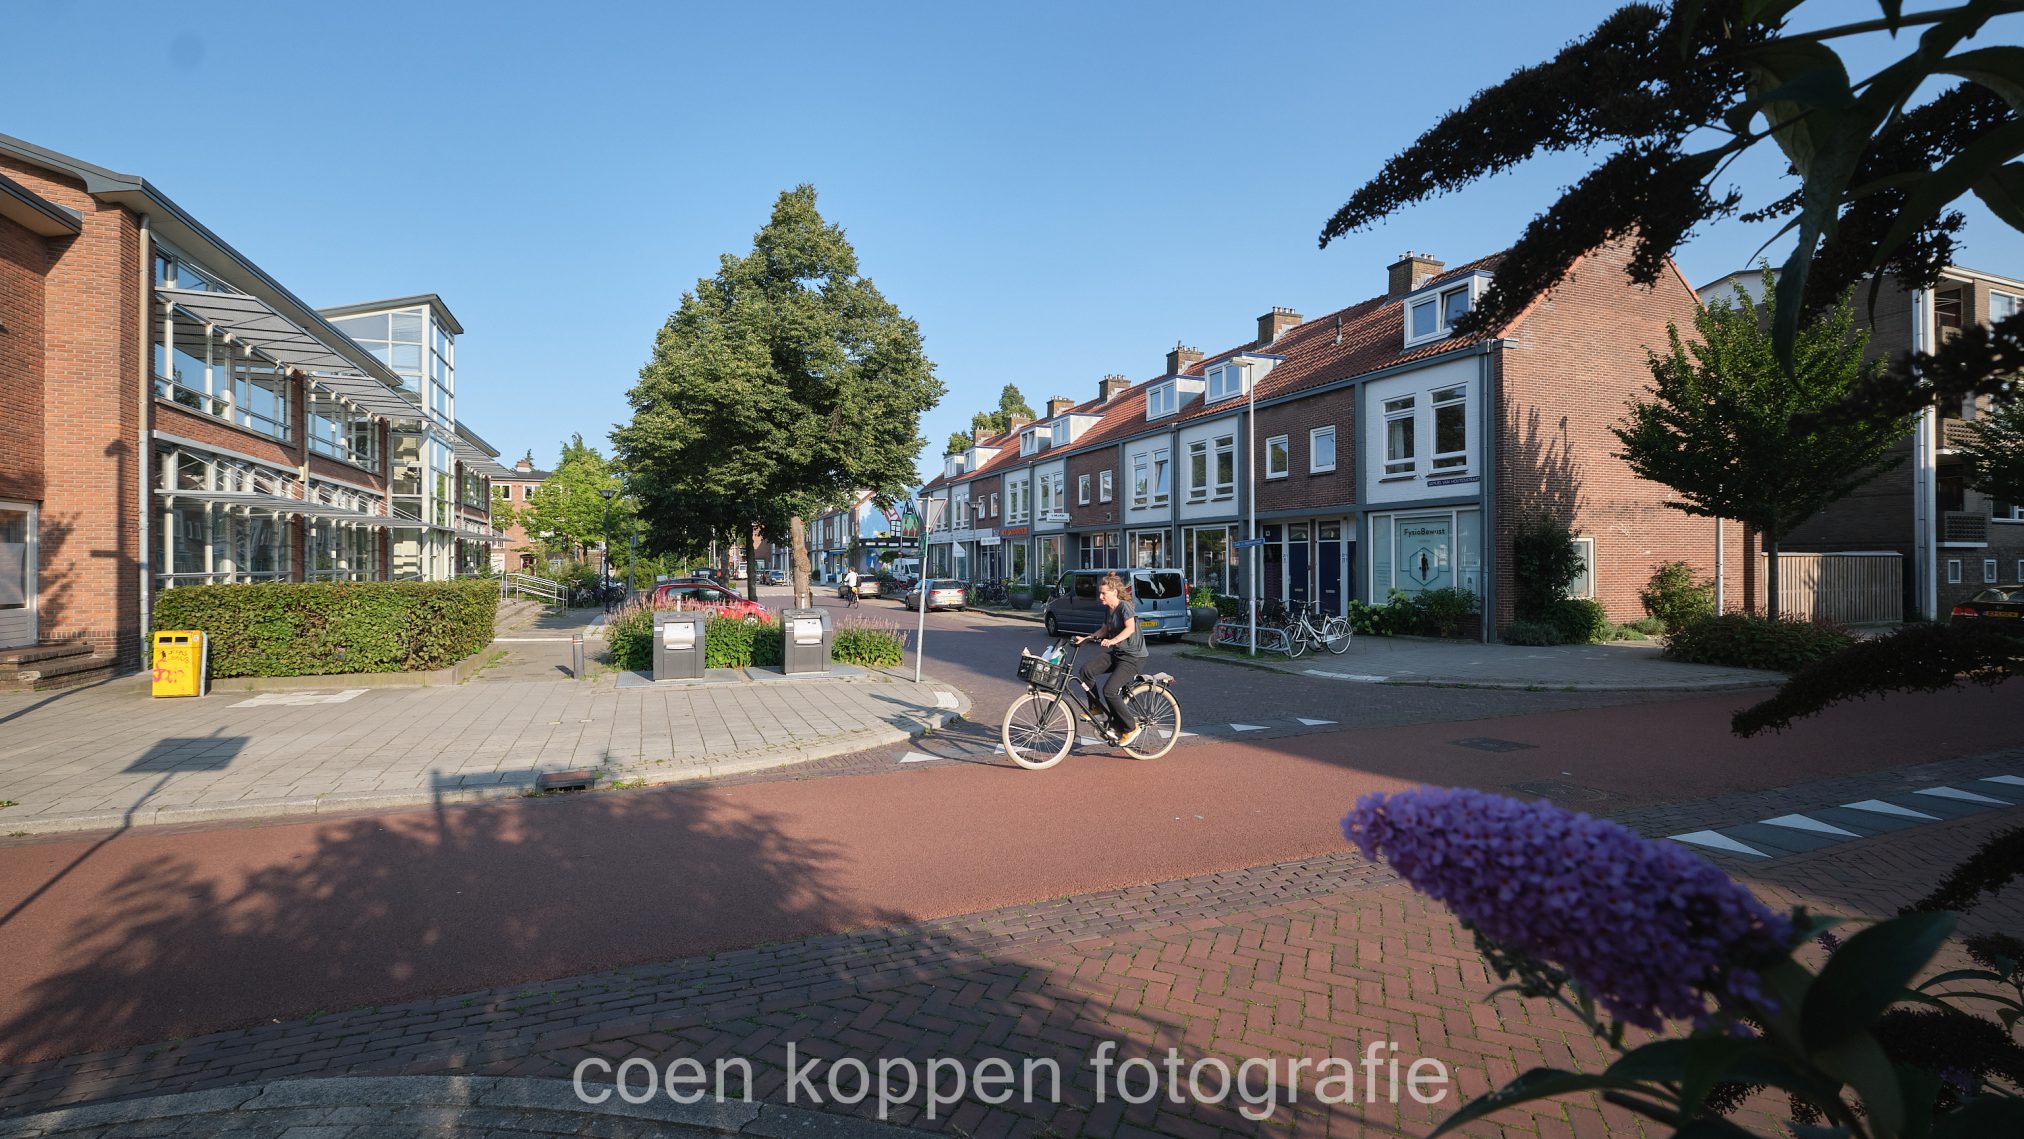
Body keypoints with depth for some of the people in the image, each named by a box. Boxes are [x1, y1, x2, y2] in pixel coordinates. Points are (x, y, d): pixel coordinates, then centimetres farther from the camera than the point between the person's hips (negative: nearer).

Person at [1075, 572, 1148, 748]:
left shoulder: (1125, 606, -15)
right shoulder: (1108, 609, 10)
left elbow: (1130, 628, -31)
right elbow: (1104, 630, 22)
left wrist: (1113, 640, -45)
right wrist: (1086, 638, 9)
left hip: (1134, 657, -8)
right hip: (1116, 654, 8)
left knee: (1109, 690, -21)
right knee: (1087, 668, -14)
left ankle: (1131, 728, -4)